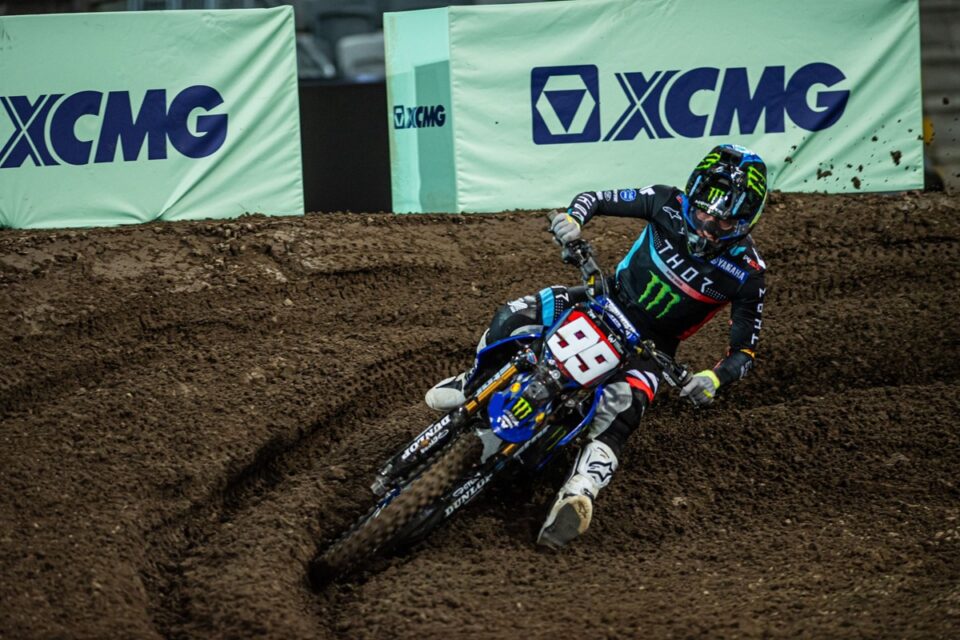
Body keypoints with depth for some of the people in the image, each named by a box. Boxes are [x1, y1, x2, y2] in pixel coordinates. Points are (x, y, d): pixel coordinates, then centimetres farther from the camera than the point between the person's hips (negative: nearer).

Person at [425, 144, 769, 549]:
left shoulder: (747, 272, -19)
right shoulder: (669, 205, -14)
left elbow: (746, 348, -12)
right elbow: (595, 199, -3)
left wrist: (715, 379, -34)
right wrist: (572, 218, -27)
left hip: (650, 343, -3)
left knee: (619, 410, -34)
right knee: (514, 317, -19)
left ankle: (578, 493, -51)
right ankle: (474, 383, 9)